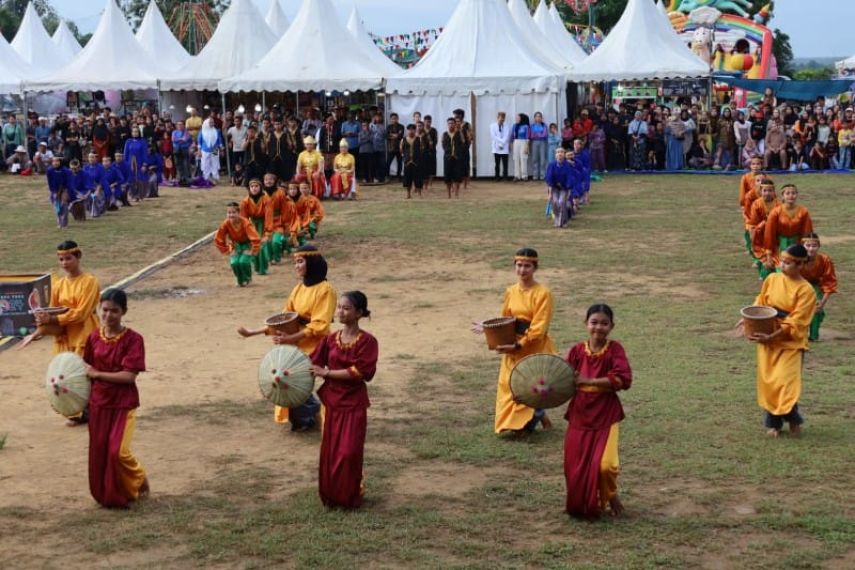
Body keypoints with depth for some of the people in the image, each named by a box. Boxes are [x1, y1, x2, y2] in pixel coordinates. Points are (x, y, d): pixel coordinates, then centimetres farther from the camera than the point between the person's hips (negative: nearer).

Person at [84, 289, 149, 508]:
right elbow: (88, 370, 8)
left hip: (124, 404, -4)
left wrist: (97, 374, -17)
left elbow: (129, 376, -19)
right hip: (98, 403, 5)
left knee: (118, 451, -12)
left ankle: (140, 480, 16)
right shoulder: (94, 338, 1)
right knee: (99, 453, 8)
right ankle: (106, 495, 27)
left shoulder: (133, 339, -13)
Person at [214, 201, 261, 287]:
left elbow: (256, 239, -30)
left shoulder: (246, 223, -30)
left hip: (248, 245, -3)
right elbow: (218, 240, -4)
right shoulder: (226, 224, -19)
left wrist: (253, 252, -22)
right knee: (234, 262, -23)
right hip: (236, 246, 3)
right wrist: (227, 251, -4)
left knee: (243, 261, -28)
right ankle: (241, 281, 7)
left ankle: (248, 279, 5)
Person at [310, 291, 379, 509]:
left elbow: (358, 372, -19)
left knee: (349, 452, -4)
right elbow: (313, 365, -1)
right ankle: (331, 495, 23)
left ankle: (351, 496, 14)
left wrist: (327, 373, -18)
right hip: (332, 401, 4)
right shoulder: (330, 340, 3)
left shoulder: (367, 341, -11)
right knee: (329, 451, 8)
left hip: (354, 403, -4)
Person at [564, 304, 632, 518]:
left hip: (606, 414, -3)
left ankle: (610, 495, 18)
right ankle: (580, 506, 31)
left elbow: (623, 379, -18)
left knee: (604, 464, -14)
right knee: (576, 465, 6)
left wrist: (589, 381, -19)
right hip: (580, 414, 3)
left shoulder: (615, 349, -5)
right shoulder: (577, 351, 1)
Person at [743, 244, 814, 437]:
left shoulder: (806, 291, -14)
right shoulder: (772, 279, 1)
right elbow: (760, 303, 14)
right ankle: (773, 422, 24)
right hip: (767, 341, 4)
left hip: (791, 343, -4)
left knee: (784, 383, -12)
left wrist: (771, 337, -25)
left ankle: (793, 419, 14)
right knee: (767, 382, 7)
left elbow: (795, 324, -17)